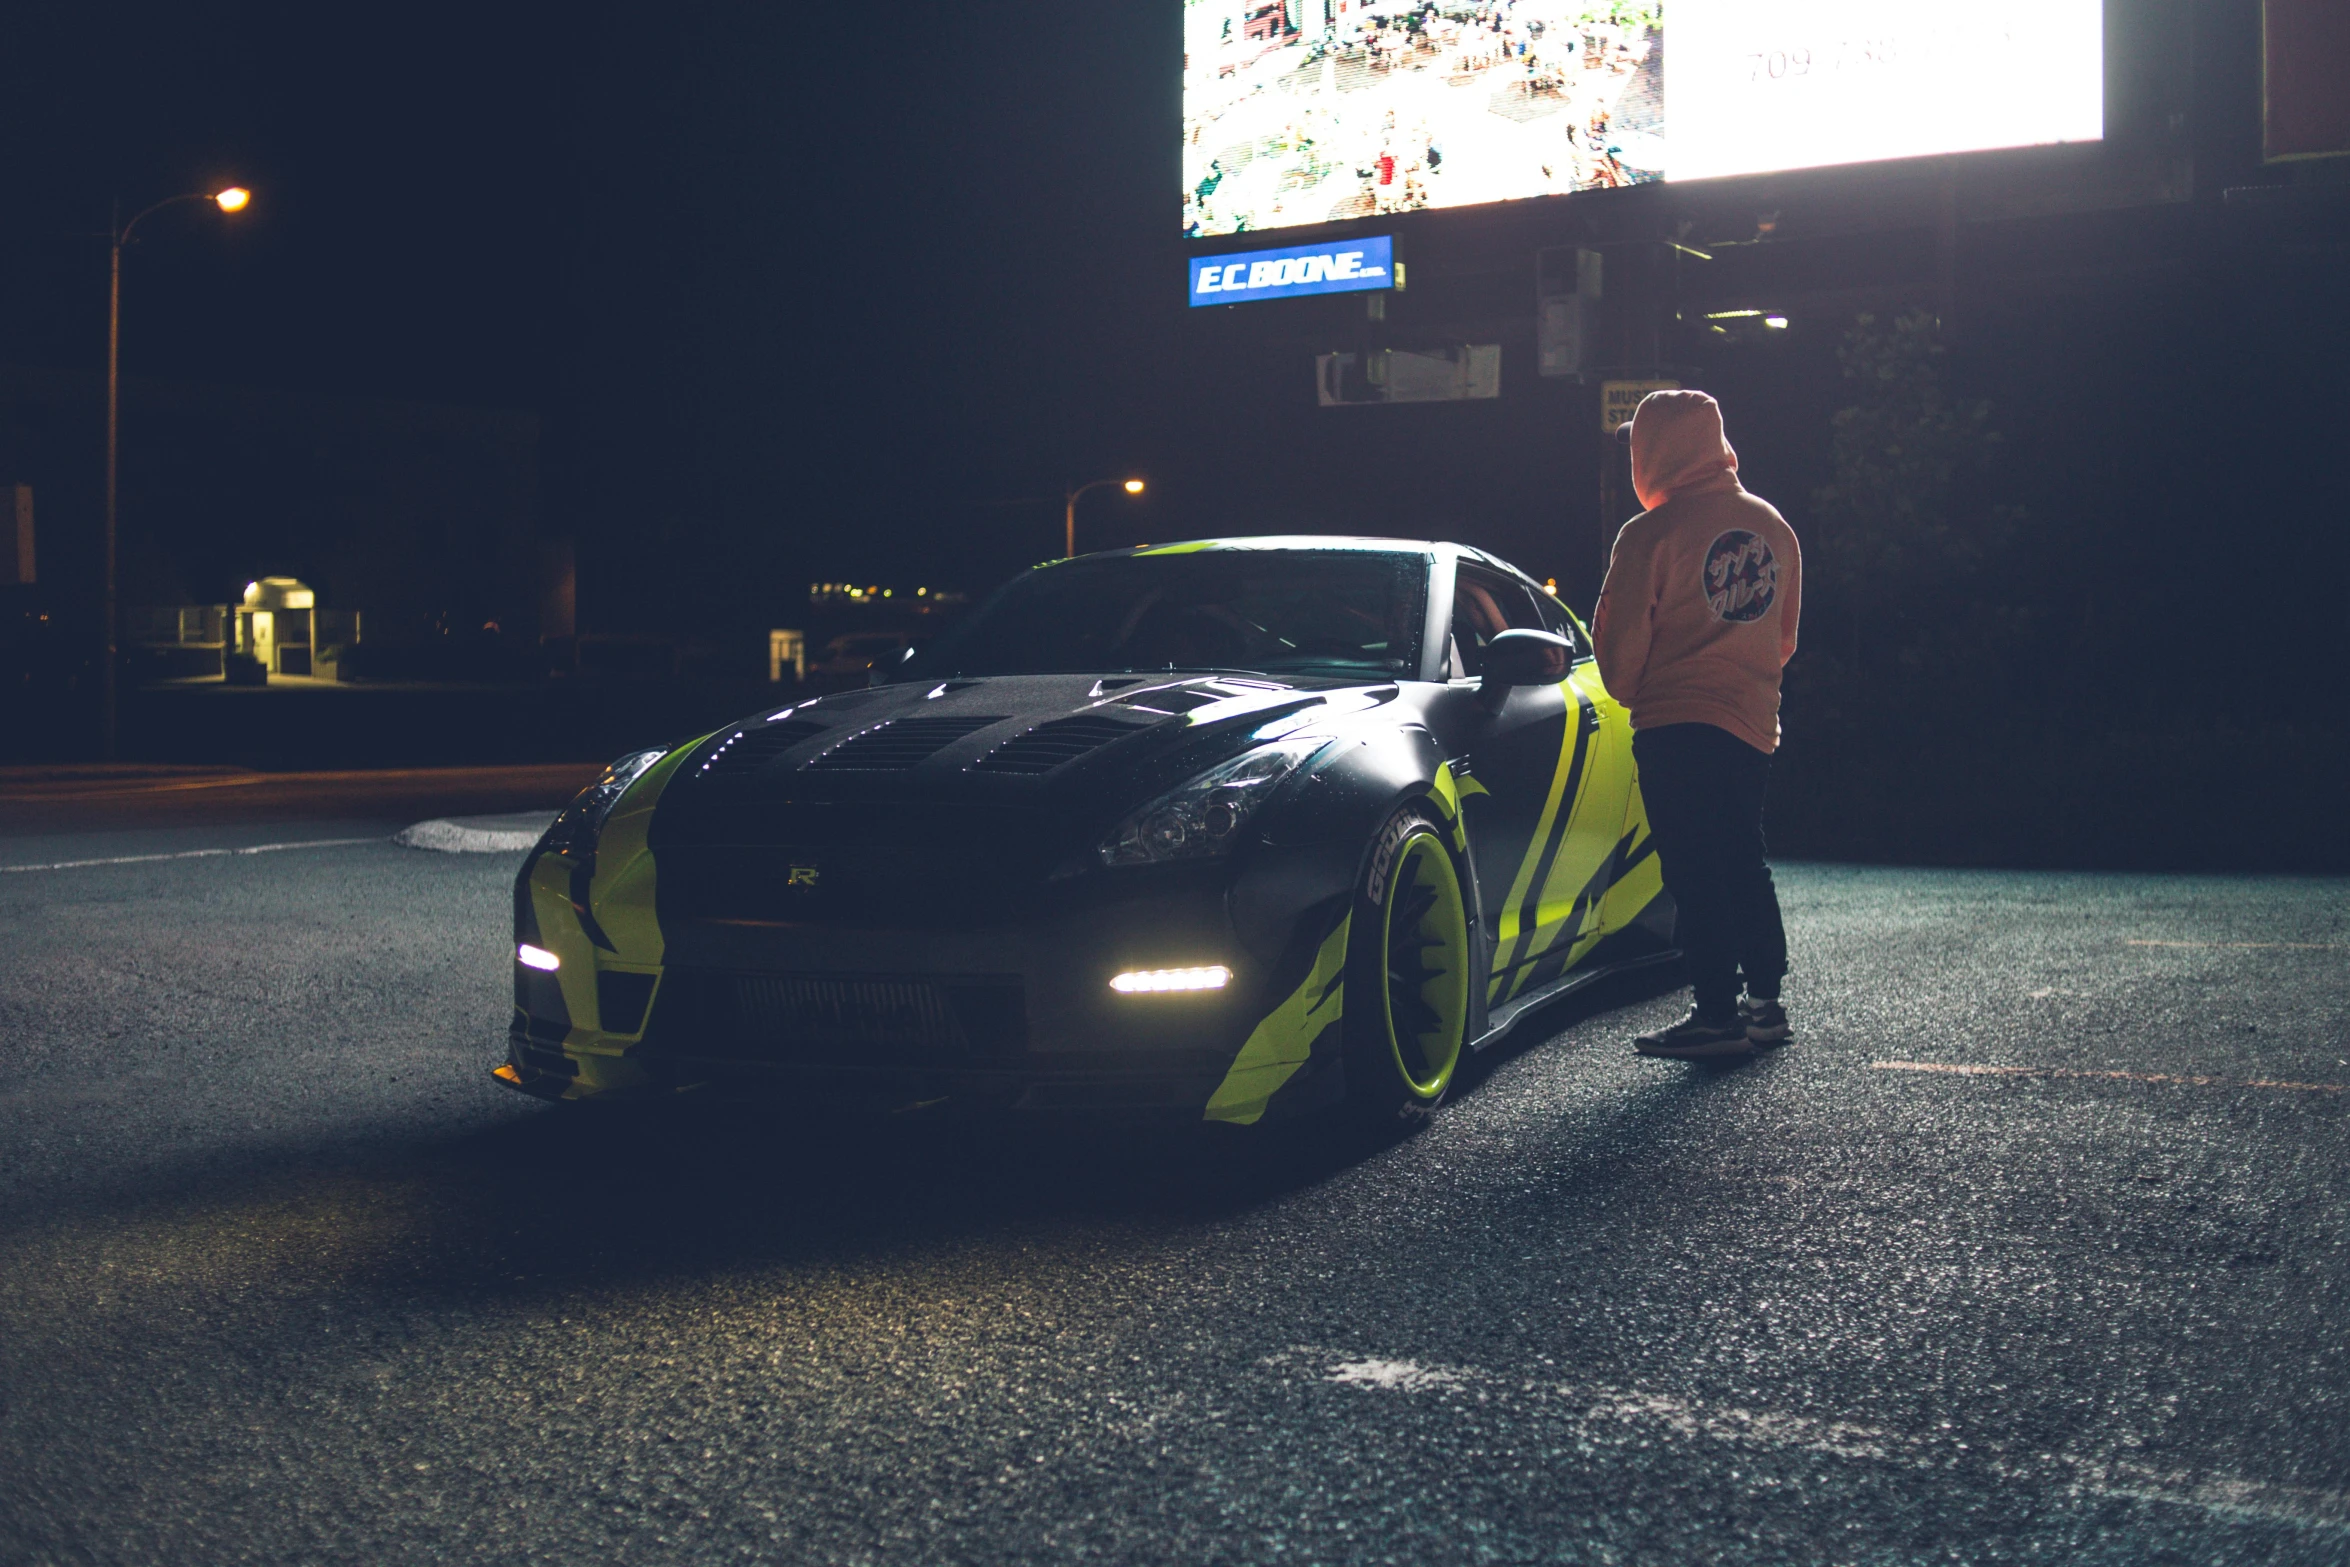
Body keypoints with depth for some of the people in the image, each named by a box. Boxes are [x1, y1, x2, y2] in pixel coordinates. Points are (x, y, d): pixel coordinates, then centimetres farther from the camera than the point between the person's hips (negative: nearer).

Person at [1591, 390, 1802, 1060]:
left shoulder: (1651, 533, -12)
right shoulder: (1772, 526, 9)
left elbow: (1620, 640, -7)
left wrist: (1627, 691, 13)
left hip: (1676, 727, -7)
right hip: (1752, 722, 7)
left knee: (1695, 872, -3)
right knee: (1745, 864, 16)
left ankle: (1717, 1014, -2)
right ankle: (1764, 1001, 21)